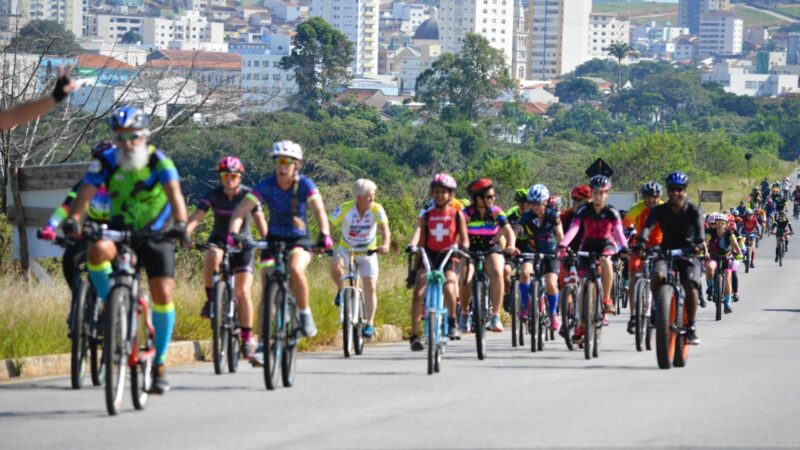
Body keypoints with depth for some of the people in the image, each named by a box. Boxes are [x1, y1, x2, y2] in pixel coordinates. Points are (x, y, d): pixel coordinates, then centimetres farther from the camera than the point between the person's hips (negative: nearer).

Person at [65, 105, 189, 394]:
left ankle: (160, 364, 2)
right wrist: (73, 219, -43)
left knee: (163, 294, -11)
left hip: (156, 235, -1)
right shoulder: (106, 162, -11)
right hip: (120, 230, 1)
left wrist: (180, 223, -50)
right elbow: (85, 193, -22)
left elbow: (174, 193, -31)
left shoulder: (158, 162, -16)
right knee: (98, 251, -33)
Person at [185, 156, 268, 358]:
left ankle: (247, 338, -2)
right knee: (212, 256, -37)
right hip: (219, 241, 0)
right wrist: (184, 234, -42)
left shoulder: (248, 195, -13)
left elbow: (259, 219, -23)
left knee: (243, 292, -12)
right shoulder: (213, 195, -12)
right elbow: (196, 217, -23)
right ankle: (210, 299, -20)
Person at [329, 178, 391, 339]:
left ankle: (370, 324, 4)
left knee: (370, 287, -8)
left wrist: (385, 244, -49)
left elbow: (384, 230, -28)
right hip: (346, 249, -1)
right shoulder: (345, 209, -21)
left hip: (368, 252, 1)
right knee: (335, 263, -33)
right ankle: (342, 291, -6)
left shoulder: (377, 209, -18)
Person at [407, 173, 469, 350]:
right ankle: (414, 335, -11)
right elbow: (419, 233, -9)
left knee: (448, 288, -28)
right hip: (428, 257, 1)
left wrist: (462, 248, -27)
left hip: (448, 258, -1)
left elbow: (464, 239, -4)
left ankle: (452, 322, -1)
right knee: (418, 294, -16)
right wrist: (412, 246, -30)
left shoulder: (457, 215, 2)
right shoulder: (426, 215, 5)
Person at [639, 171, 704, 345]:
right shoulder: (660, 210, -4)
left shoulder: (693, 210, -6)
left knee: (690, 285, -24)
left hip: (688, 254, -1)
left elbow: (699, 227, -25)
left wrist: (699, 242, -48)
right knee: (657, 276, -31)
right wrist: (642, 240, -44)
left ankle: (691, 327, -13)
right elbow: (648, 226, -22)